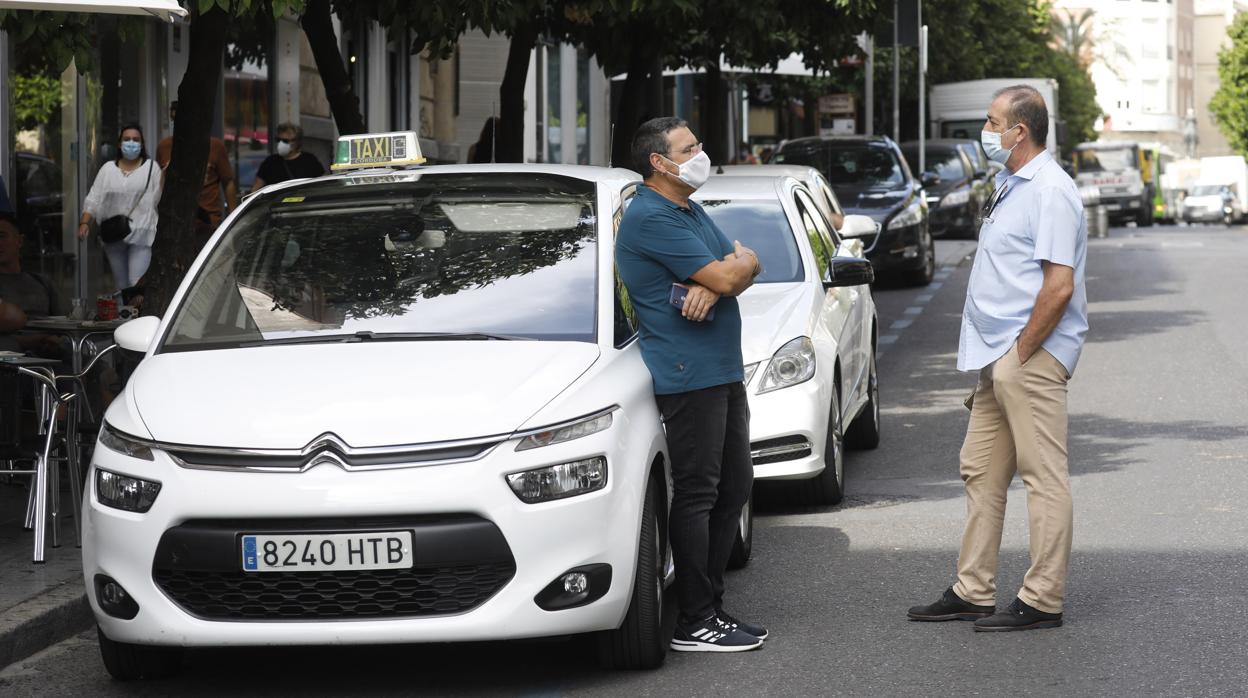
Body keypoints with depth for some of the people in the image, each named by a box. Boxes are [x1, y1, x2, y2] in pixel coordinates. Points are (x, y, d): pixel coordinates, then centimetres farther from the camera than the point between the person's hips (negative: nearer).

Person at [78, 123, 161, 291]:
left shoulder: (151, 168, 3)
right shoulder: (108, 169, 11)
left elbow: (161, 199, -1)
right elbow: (93, 199, 8)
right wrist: (84, 223, -5)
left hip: (141, 235, -4)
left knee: (137, 283, -16)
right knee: (120, 284, 9)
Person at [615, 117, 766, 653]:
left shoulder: (690, 211, 18)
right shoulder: (650, 217, -14)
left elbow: (744, 269, 12)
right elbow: (727, 276, -19)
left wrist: (713, 283, -11)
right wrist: (739, 263, 4)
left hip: (723, 370, 10)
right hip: (688, 373, -10)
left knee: (734, 487, 12)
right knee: (696, 494, -8)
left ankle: (710, 605, 19)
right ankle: (694, 624, -5)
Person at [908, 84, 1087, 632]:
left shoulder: (1051, 192, -15)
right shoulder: (1011, 187, 17)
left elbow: (1059, 285, -22)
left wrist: (1021, 354, -18)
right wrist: (996, 356, 16)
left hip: (1032, 357, -11)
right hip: (998, 357, 11)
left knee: (1043, 476, -5)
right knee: (980, 472, 13)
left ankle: (1042, 601, -2)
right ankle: (972, 592, 19)